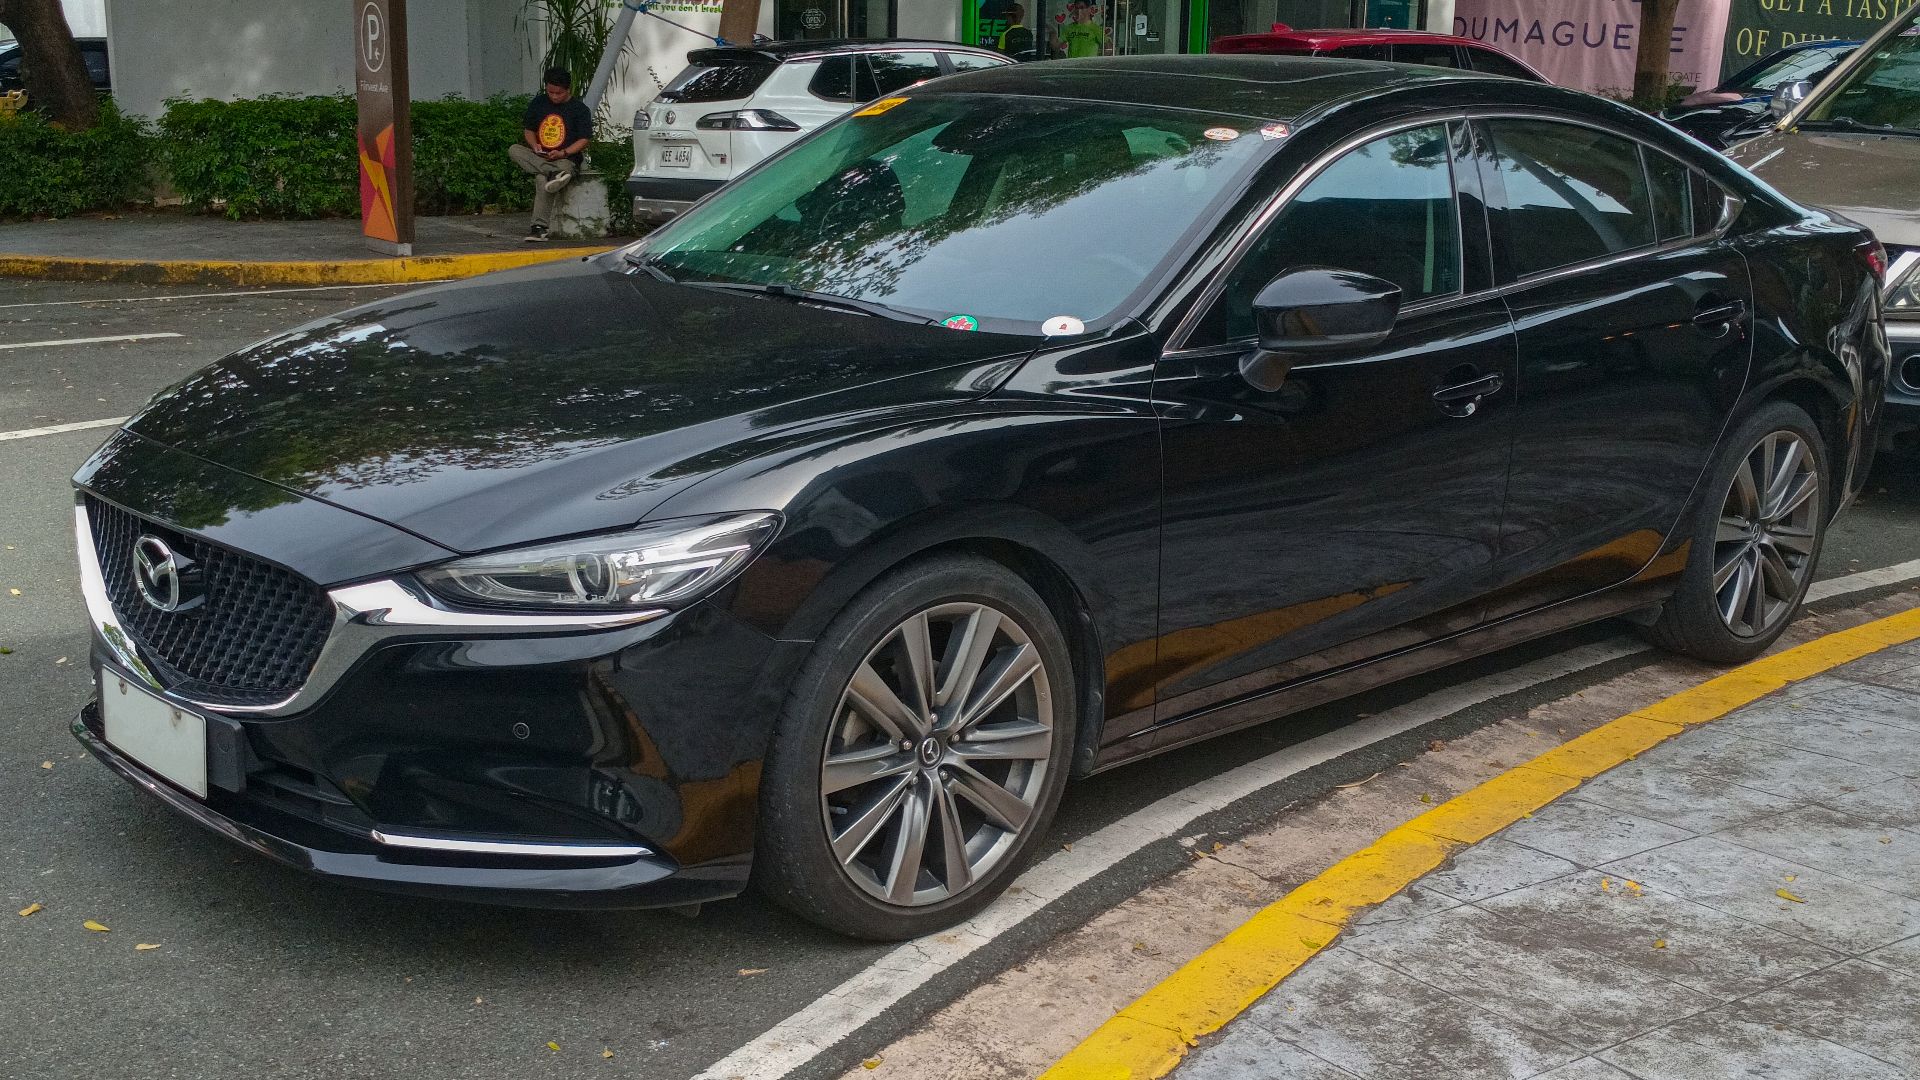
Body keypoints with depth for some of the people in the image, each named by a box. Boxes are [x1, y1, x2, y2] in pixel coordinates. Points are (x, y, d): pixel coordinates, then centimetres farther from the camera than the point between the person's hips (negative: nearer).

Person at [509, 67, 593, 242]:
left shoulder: (579, 109, 0)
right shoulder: (538, 103, 13)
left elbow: (583, 140, -4)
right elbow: (528, 130, 18)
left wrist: (563, 153, -18)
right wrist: (534, 145, -4)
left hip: (567, 158, -5)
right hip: (538, 157, 5)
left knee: (542, 179, -35)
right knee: (514, 150, -25)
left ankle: (540, 227, -35)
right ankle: (554, 173, -38)